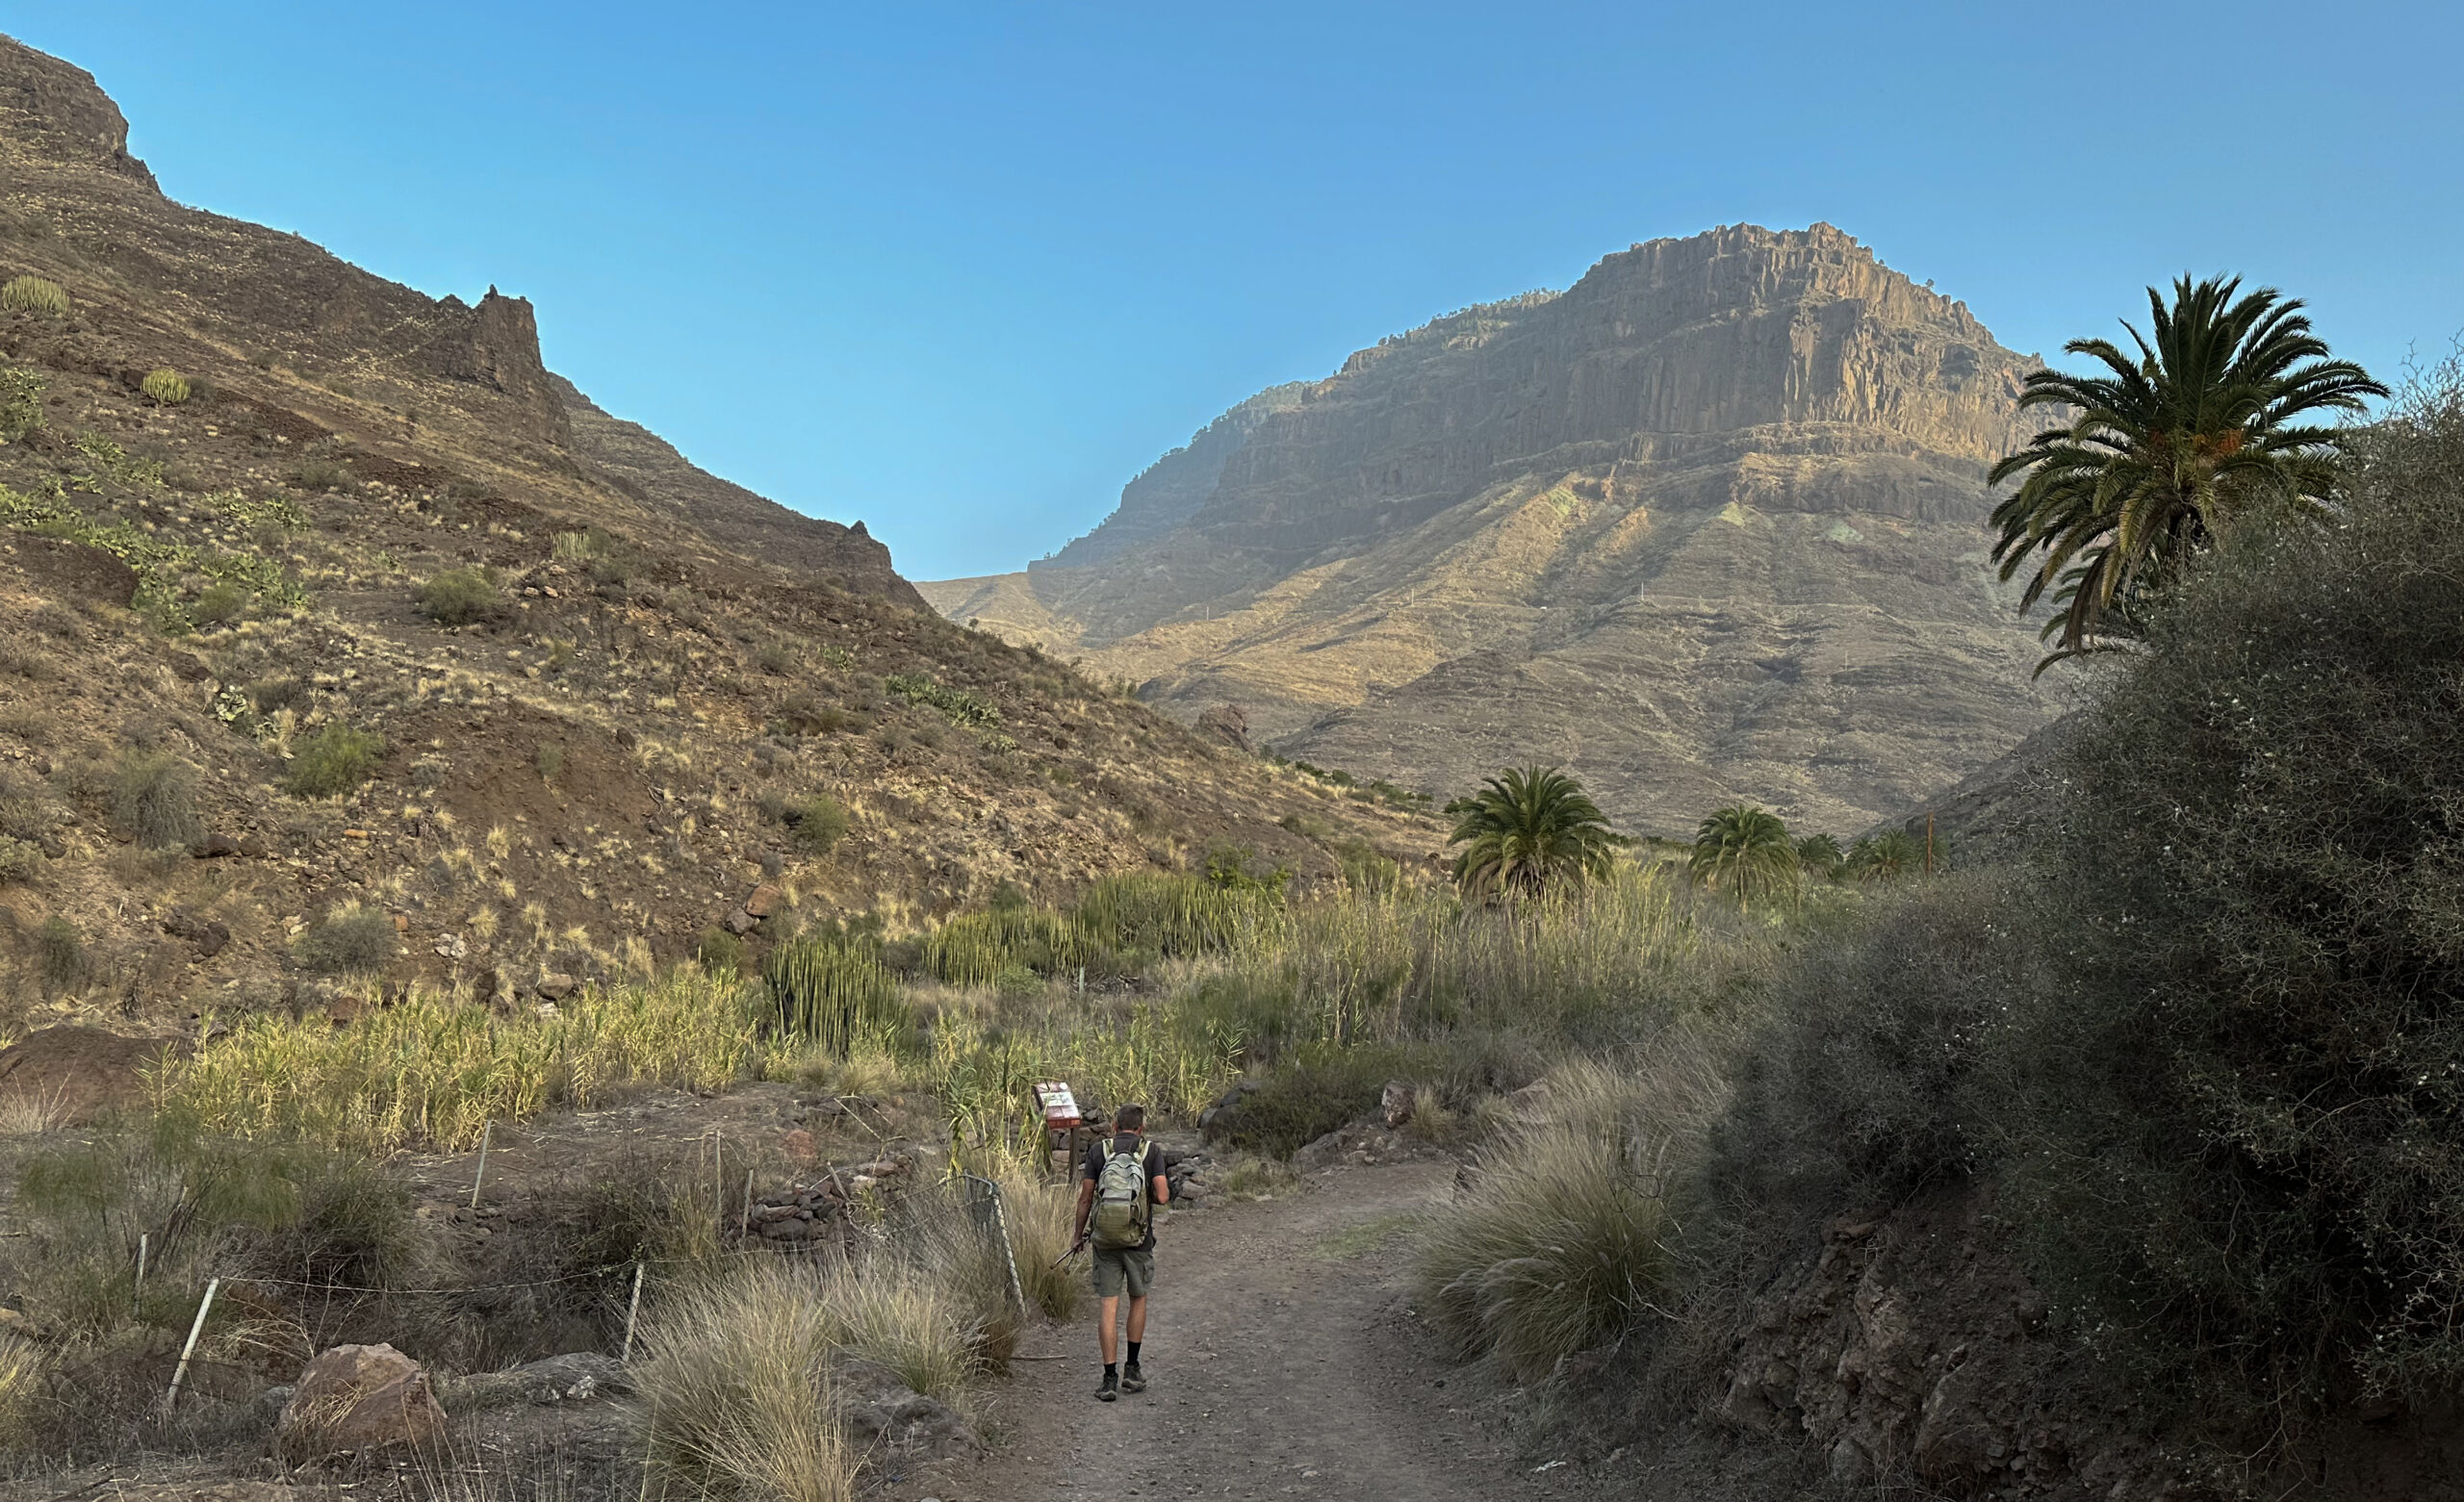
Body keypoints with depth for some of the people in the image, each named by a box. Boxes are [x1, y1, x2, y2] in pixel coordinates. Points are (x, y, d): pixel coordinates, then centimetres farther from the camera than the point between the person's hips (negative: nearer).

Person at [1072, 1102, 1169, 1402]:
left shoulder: (1098, 1150, 2)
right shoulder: (1152, 1152, -1)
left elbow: (1085, 1199, 0)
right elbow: (1162, 1197, -10)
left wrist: (1078, 1236, 11)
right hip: (1139, 1239, 0)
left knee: (1107, 1306, 2)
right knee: (1138, 1299, 18)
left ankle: (1110, 1379, 0)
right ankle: (1132, 1370, 21)